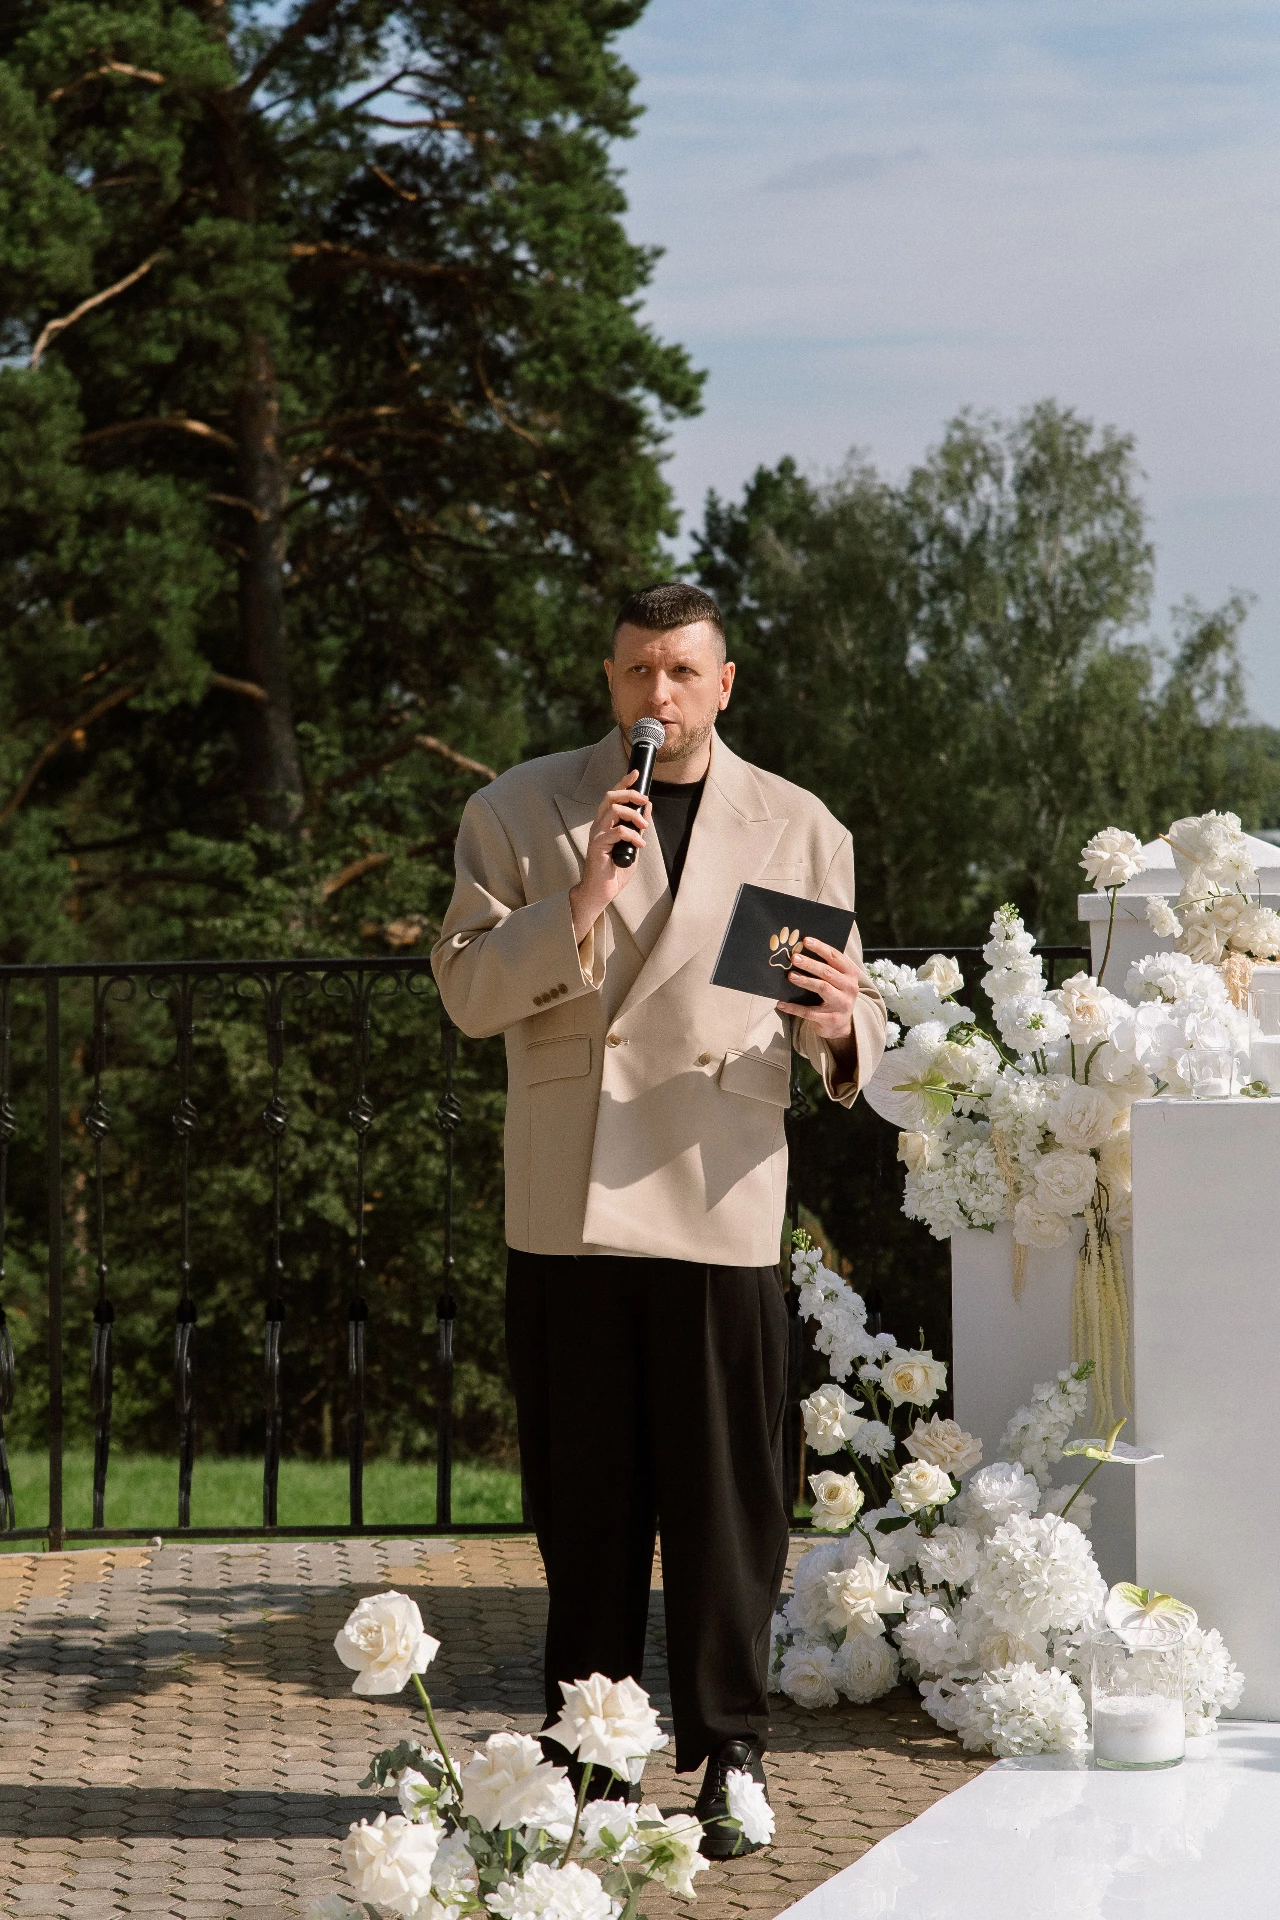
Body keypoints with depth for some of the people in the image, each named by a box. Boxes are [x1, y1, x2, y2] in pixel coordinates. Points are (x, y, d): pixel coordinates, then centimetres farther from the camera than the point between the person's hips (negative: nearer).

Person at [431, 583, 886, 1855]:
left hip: (721, 1204, 0)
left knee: (725, 1498, -2)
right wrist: (574, 911, -17)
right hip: (566, 1208, 1)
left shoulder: (801, 832, 9)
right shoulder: (518, 812, 7)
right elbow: (465, 991, -1)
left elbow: (848, 1019, 11)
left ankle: (728, 1752, 8)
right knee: (582, 1498, 7)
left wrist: (840, 1025, -14)